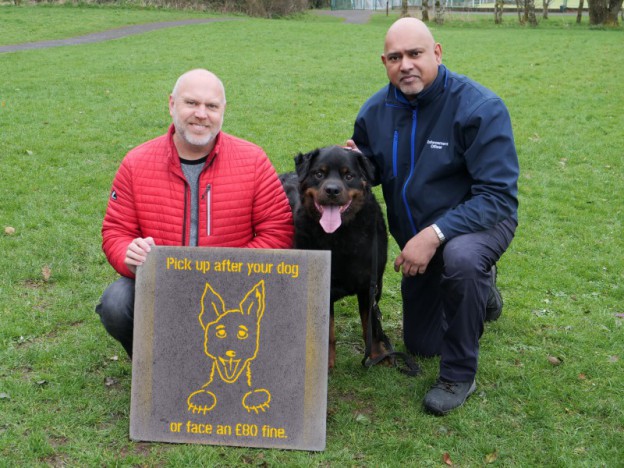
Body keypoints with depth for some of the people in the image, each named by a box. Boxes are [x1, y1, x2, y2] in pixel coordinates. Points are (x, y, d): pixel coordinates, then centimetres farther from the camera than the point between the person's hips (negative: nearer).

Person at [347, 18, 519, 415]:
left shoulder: (480, 107, -25)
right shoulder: (376, 111, -9)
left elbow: (498, 195, -28)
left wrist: (435, 234, -39)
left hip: (480, 220, -5)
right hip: (416, 238, 6)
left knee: (460, 257, -43)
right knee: (421, 345, 16)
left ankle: (460, 375, -18)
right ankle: (481, 291, 45)